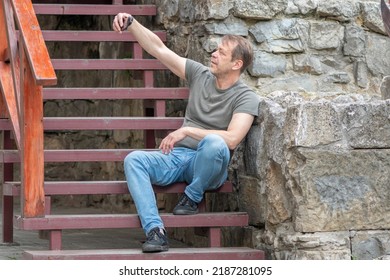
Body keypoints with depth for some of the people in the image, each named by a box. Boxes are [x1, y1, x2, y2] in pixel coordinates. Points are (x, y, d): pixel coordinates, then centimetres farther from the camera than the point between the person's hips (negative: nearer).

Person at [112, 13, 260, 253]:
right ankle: (155, 231, -35)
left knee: (214, 143, -39)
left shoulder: (246, 98, -5)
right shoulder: (200, 75, 10)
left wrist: (187, 131, -22)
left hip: (208, 166, -5)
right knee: (134, 159, -25)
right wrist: (131, 23, -4)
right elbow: (159, 49, 8)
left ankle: (193, 197, -12)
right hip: (177, 157, 5)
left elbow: (232, 139, -21)